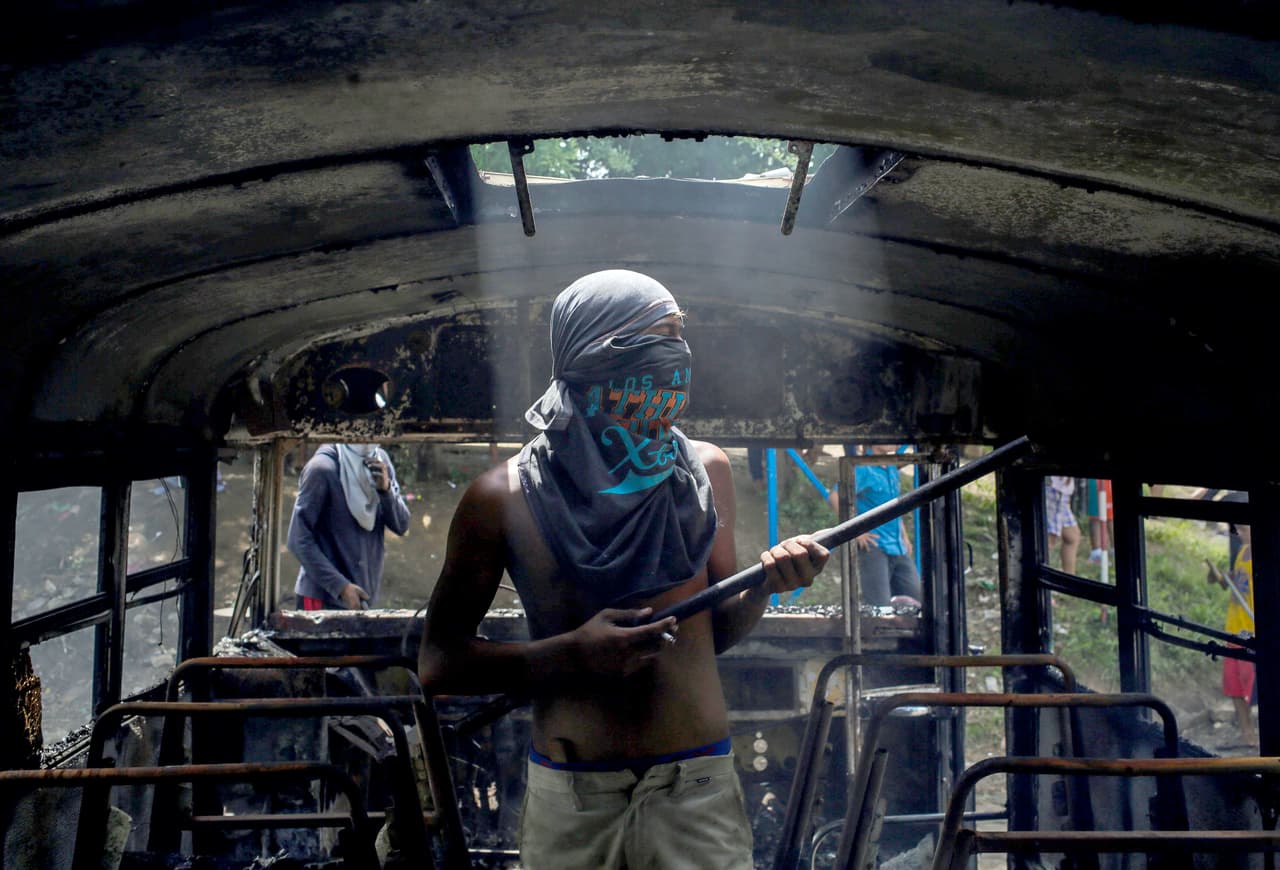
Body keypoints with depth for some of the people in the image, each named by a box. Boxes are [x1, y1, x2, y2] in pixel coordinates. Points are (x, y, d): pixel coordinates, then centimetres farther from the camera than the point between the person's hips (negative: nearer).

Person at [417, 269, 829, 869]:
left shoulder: (705, 471, 2)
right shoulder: (505, 495, -6)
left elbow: (716, 631, 11)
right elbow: (437, 664, -3)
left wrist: (762, 585, -10)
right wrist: (571, 655, -16)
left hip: (698, 787, 2)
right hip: (567, 798, -1)